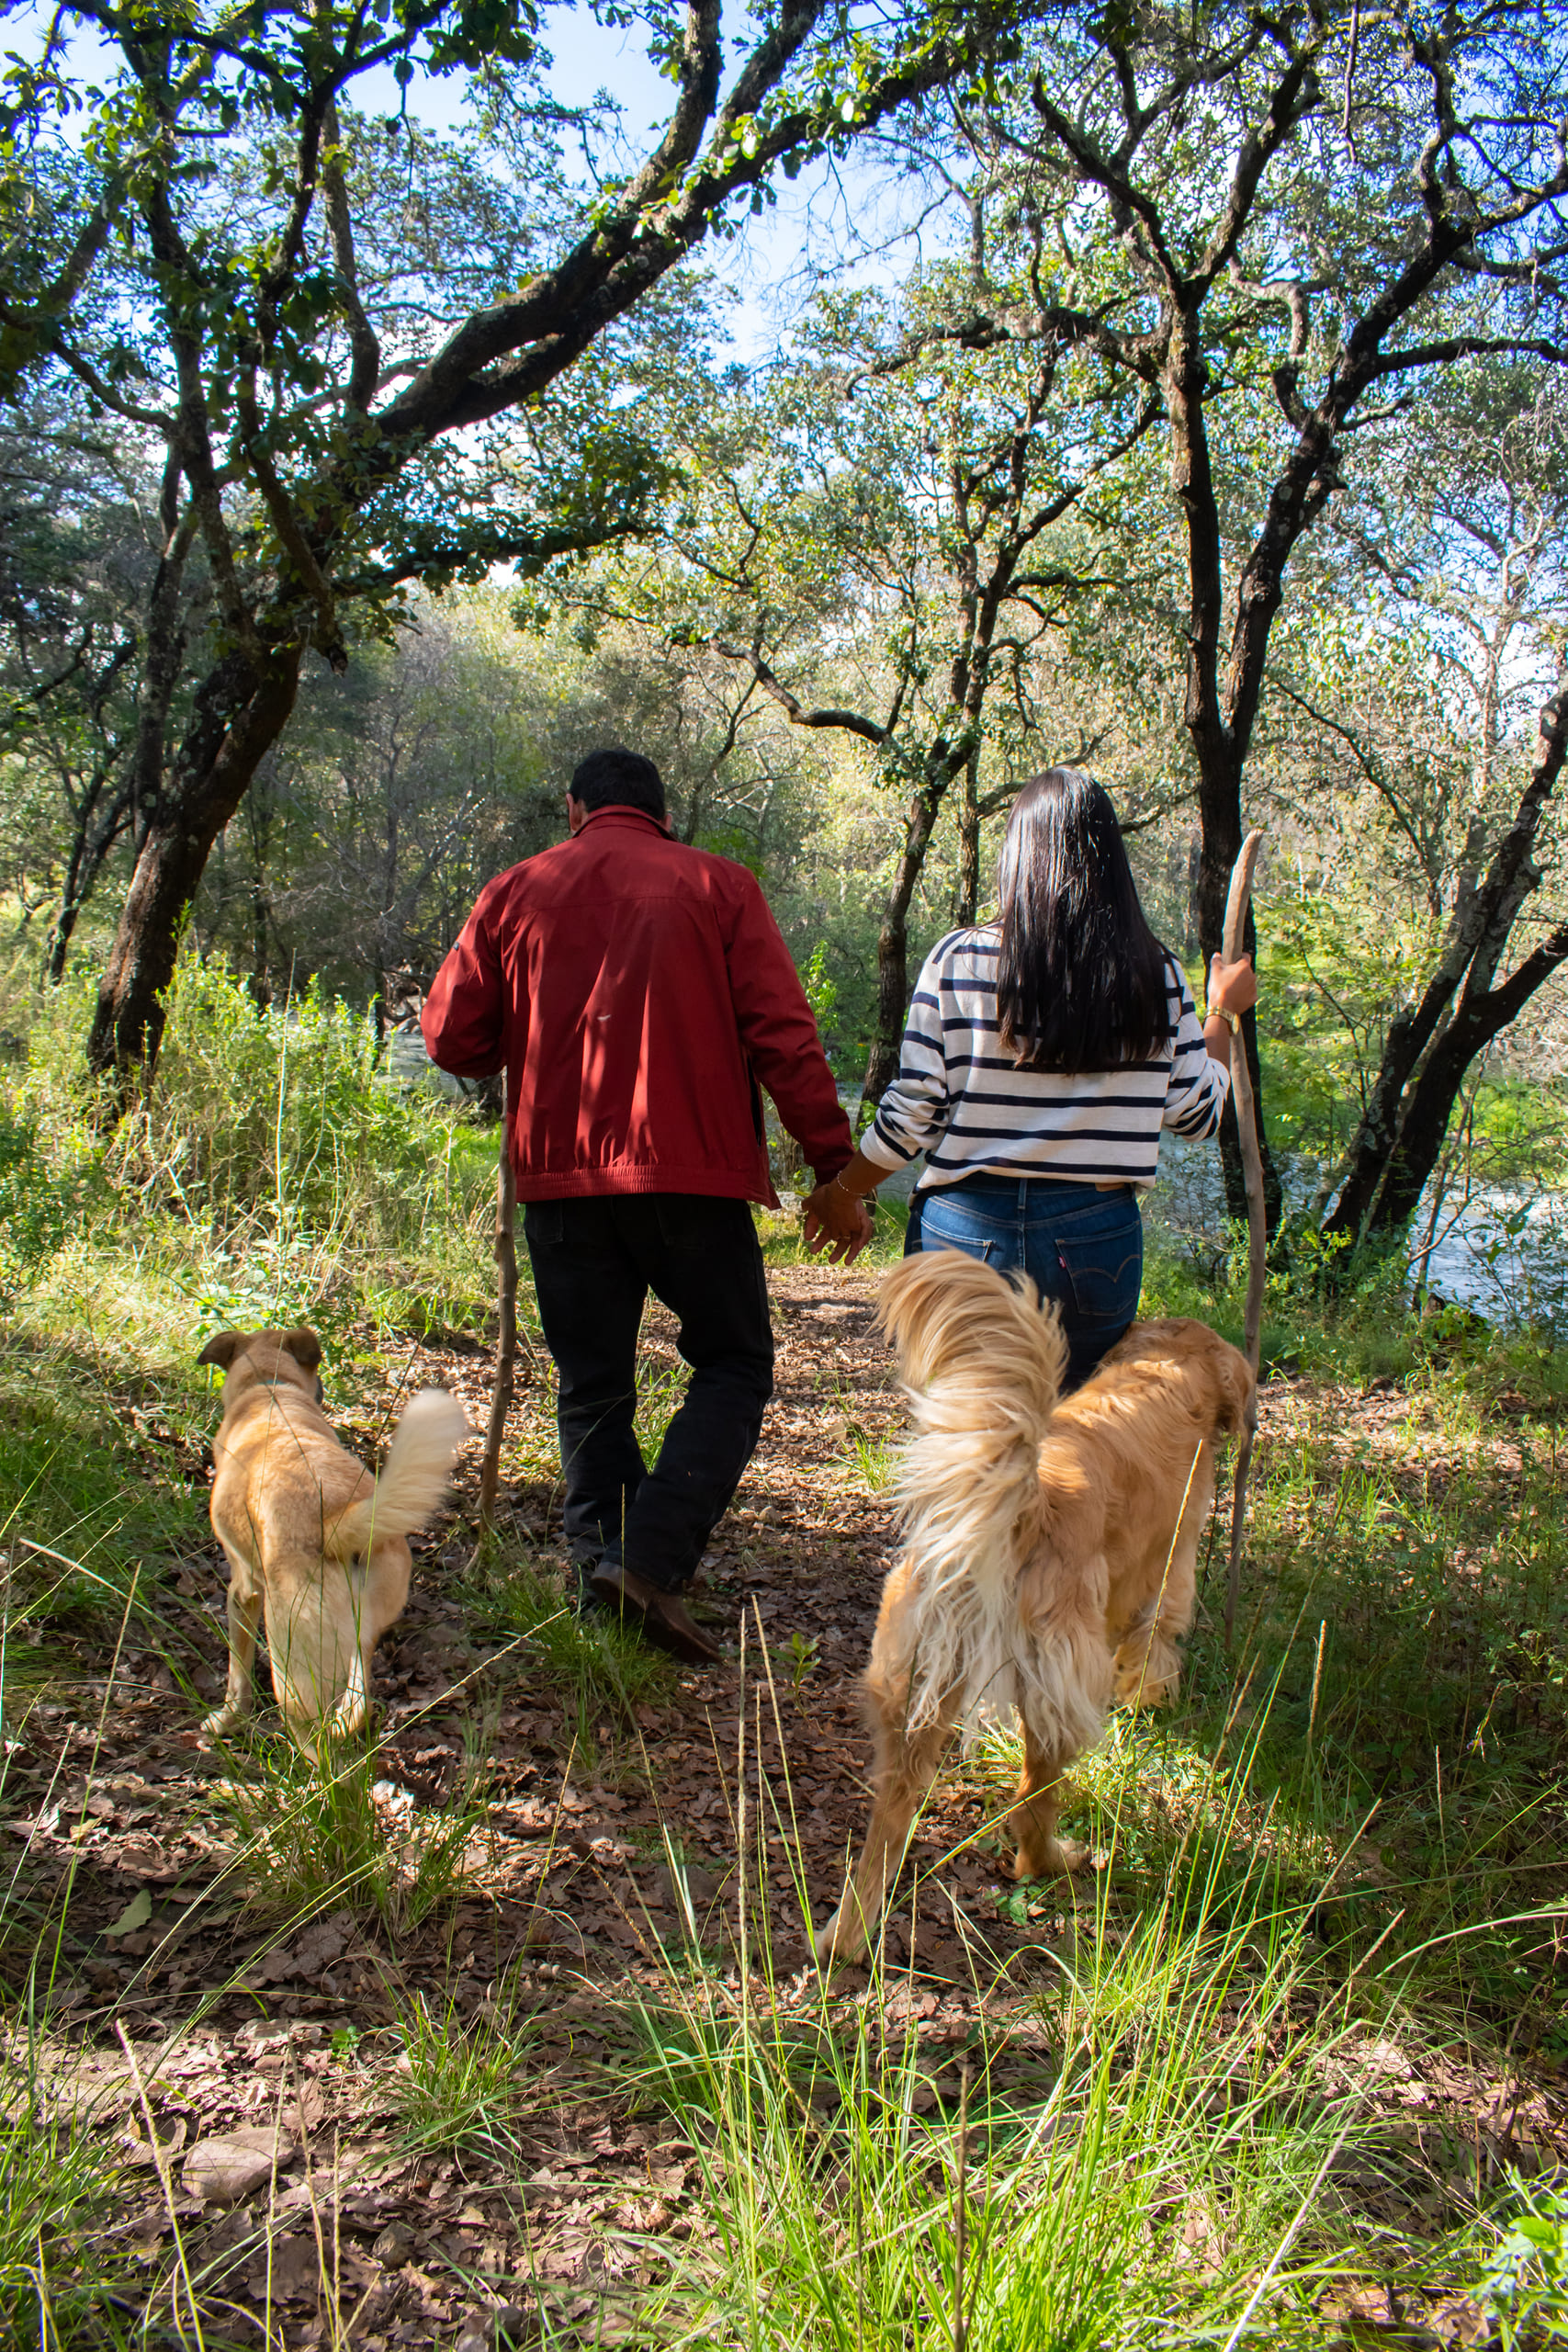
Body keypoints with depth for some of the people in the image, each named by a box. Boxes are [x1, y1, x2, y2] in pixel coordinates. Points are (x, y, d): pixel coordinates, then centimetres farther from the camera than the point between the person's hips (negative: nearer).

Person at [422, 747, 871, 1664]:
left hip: (559, 1176, 3)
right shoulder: (717, 886, 4)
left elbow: (452, 1038, 7)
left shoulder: (516, 892, 10)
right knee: (734, 1366, 7)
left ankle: (603, 1561, 13)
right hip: (691, 1173, -3)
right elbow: (784, 1037, -5)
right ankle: (651, 1557, -8)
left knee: (592, 1387, 14)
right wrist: (837, 1166, -2)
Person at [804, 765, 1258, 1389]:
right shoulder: (1155, 974, 0)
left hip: (968, 1229, -1)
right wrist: (1223, 1012, 24)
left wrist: (844, 1190, 12)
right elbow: (1198, 1113, 7)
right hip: (1097, 1238, 1)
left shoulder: (960, 960, -6)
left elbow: (913, 1111, -5)